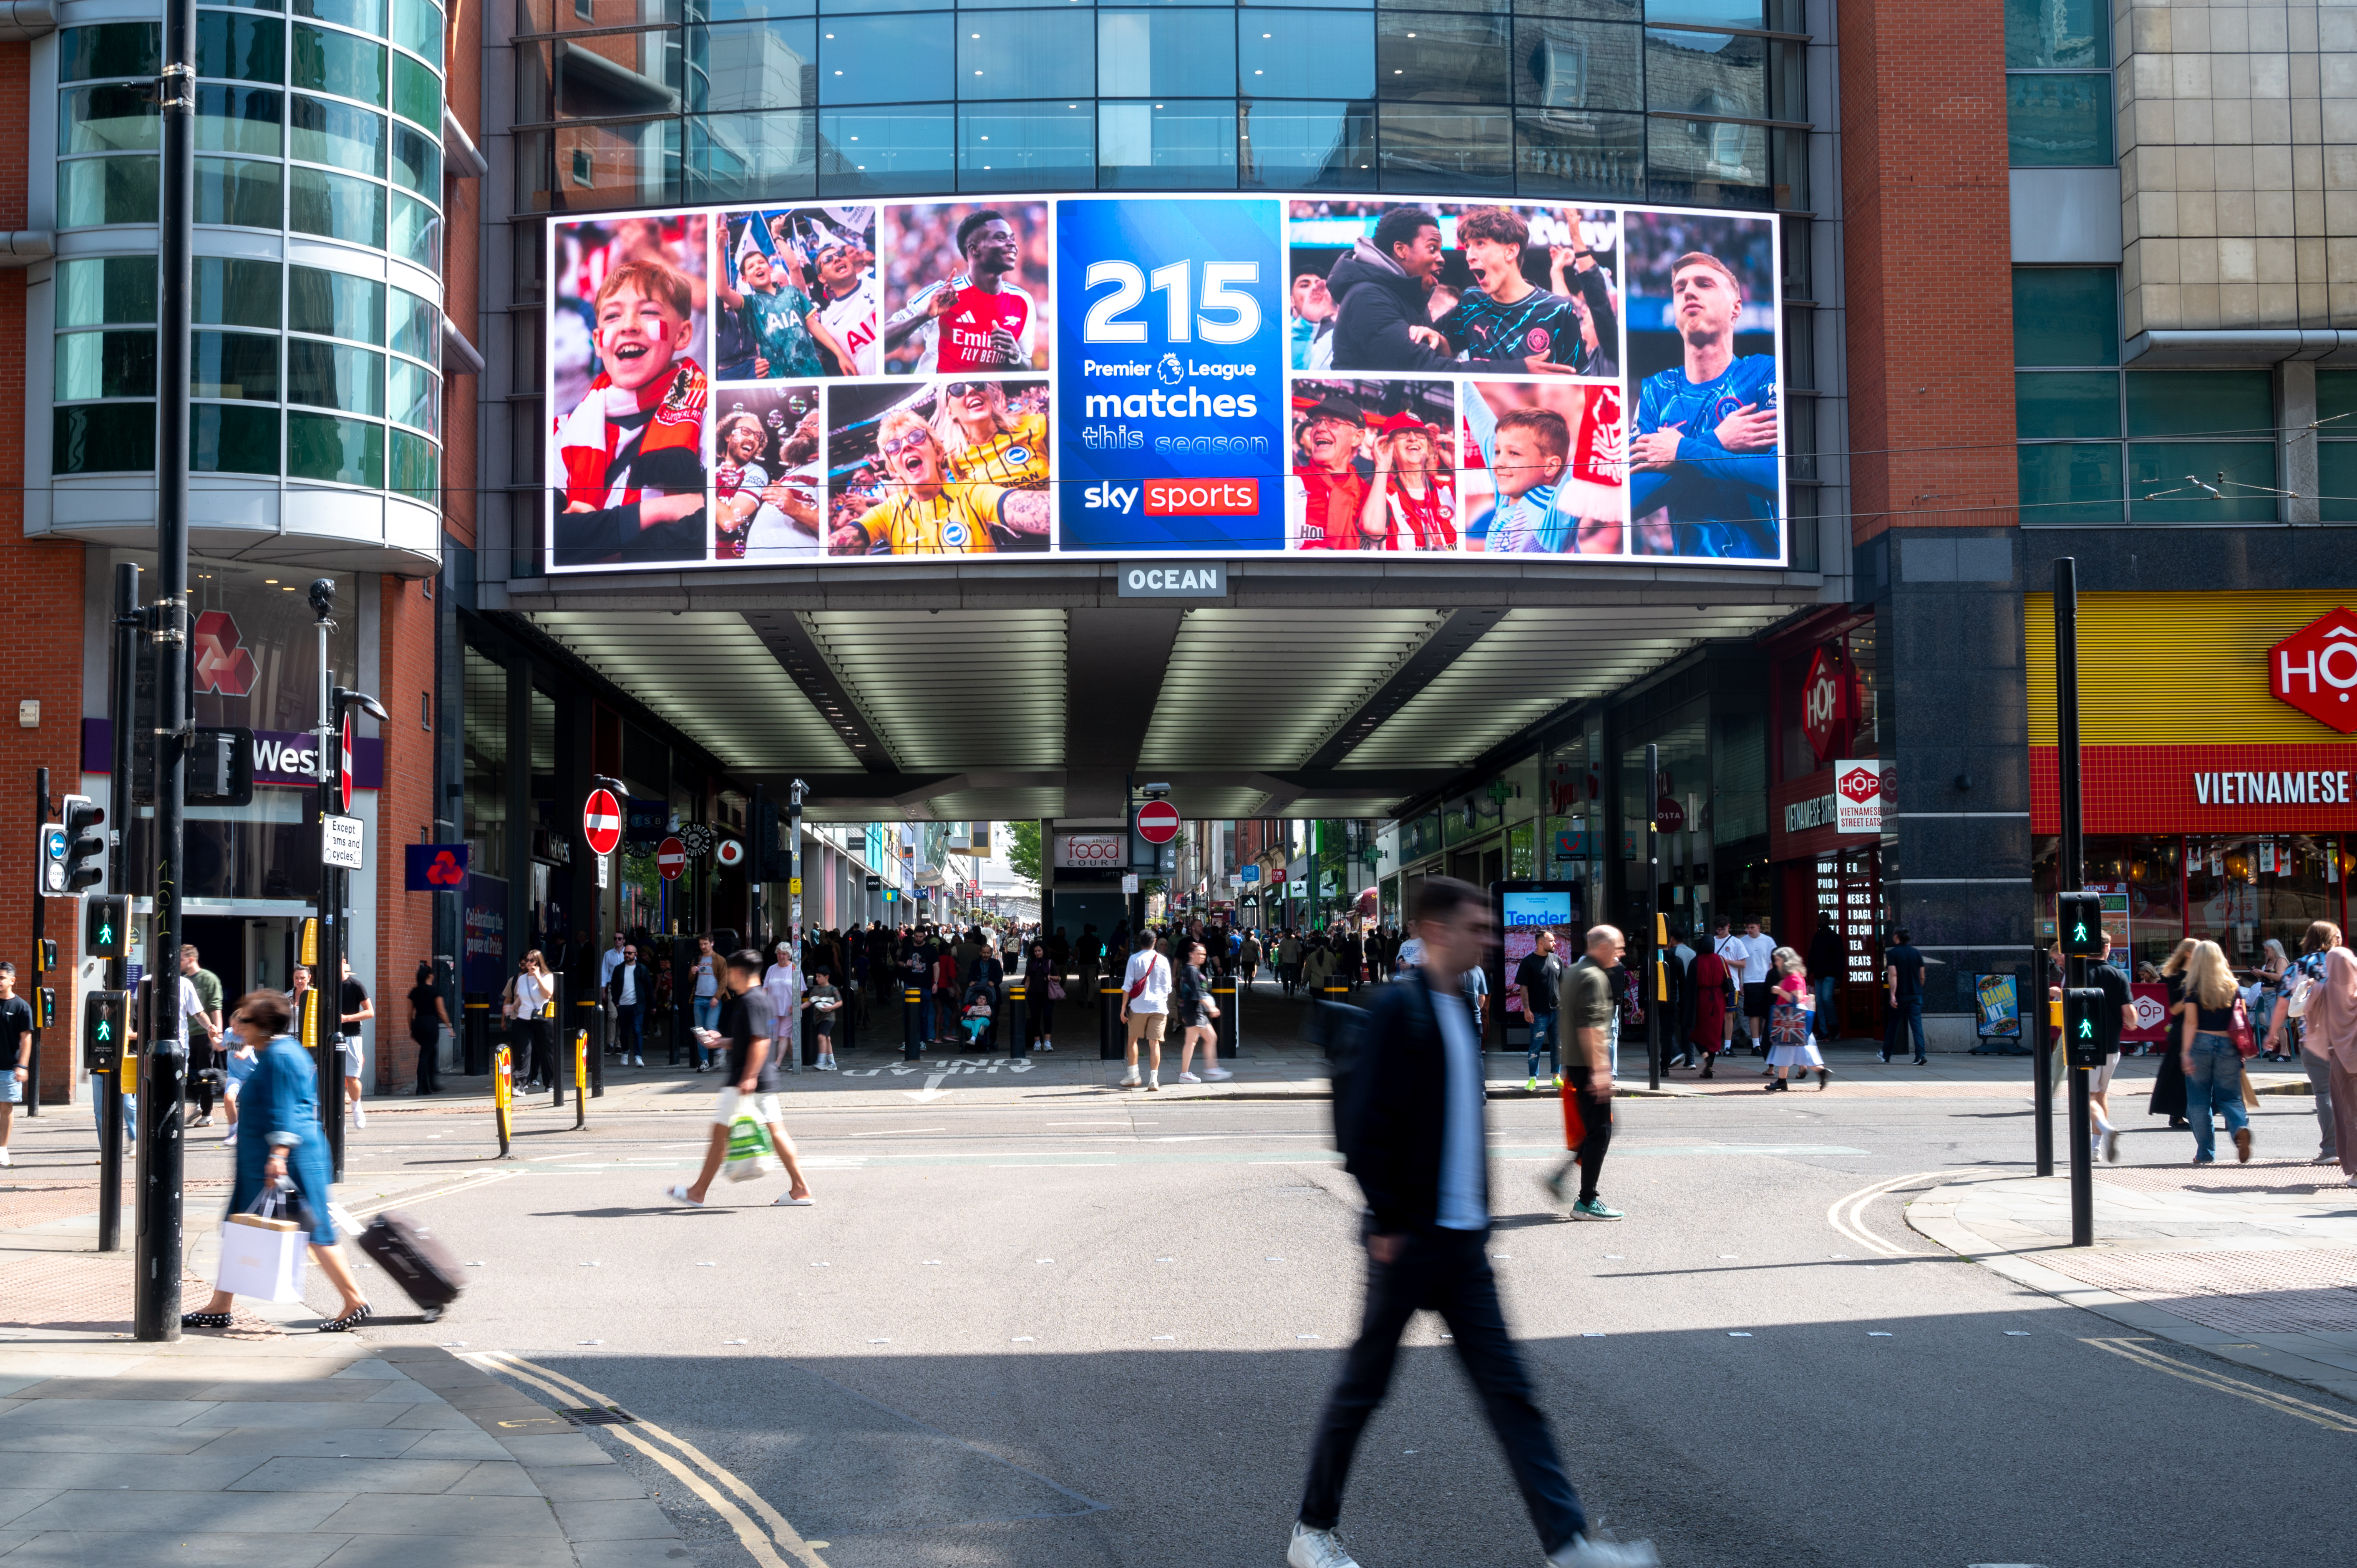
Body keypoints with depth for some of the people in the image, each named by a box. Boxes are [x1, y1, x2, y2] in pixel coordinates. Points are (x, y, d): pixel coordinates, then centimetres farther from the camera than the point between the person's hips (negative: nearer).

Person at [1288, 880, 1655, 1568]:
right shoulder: (1398, 1007, -13)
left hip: (1461, 1240, 8)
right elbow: (1365, 1122, -18)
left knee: (1510, 1393, 3)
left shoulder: (1456, 1011, 14)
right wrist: (1387, 1221, -18)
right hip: (1411, 1240, -8)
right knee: (1363, 1388, 6)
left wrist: (1477, 1213, 16)